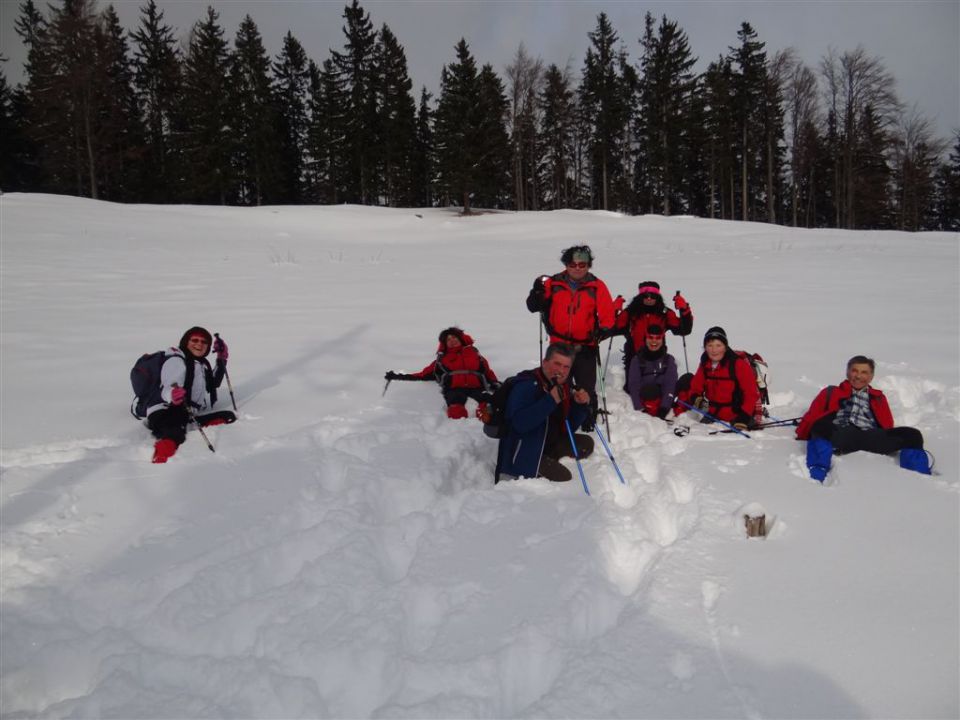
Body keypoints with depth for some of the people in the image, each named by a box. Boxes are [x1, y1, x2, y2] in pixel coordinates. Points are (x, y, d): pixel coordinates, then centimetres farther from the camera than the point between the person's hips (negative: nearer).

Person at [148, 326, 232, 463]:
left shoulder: (202, 363, 18)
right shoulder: (176, 360, -6)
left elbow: (213, 384, 36)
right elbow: (166, 390, -20)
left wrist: (222, 360, 24)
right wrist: (172, 394, -46)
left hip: (191, 416, 9)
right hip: (166, 413, -9)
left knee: (229, 416, -2)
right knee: (175, 435, -41)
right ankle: (159, 460, -68)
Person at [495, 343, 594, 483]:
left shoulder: (565, 387, 3)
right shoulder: (526, 385, -22)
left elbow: (569, 427, 7)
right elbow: (519, 424, -36)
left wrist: (581, 405, -11)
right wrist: (551, 400, -39)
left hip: (550, 445, 9)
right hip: (523, 452, -9)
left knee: (586, 444, 2)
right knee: (563, 478, -18)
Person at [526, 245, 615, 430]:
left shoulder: (596, 287, -2)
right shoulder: (554, 284, 1)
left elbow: (607, 315, -4)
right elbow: (534, 307, 4)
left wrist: (602, 331, -22)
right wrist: (537, 292, -15)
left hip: (586, 348, -1)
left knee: (587, 391, 4)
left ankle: (588, 427, 17)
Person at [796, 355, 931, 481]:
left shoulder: (878, 398, 35)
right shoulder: (831, 393, 29)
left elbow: (887, 425, 25)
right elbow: (812, 416, 17)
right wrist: (802, 437, 4)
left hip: (871, 438, 3)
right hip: (840, 436, -3)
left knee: (912, 435, -21)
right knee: (823, 426, -38)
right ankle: (817, 474, -52)